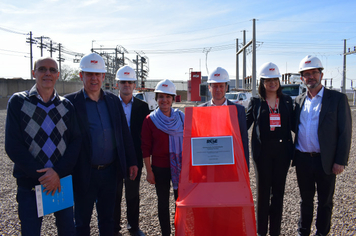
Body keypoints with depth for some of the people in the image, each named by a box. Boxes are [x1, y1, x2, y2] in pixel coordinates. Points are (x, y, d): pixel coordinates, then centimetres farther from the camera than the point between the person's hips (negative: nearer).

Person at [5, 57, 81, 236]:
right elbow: (13, 146, -8)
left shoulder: (66, 105, 5)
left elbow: (76, 141, -1)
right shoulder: (18, 102, -2)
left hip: (62, 180, 2)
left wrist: (58, 172, -14)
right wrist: (40, 175, -14)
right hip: (29, 183, -2)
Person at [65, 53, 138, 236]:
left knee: (107, 218, 19)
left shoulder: (113, 100, 6)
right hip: (84, 173, -3)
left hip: (110, 171, 4)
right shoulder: (70, 102, -7)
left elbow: (124, 133, 8)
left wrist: (132, 162, 7)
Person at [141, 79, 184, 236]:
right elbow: (146, 148, -3)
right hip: (159, 167, -1)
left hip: (180, 166, 2)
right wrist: (149, 171, -5)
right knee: (163, 201, 11)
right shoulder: (150, 120, -5)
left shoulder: (181, 117, 1)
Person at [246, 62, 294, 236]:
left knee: (278, 191, 10)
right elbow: (245, 124, 5)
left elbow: (292, 125, 10)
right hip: (263, 150, -2)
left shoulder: (287, 101, 8)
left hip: (282, 150, 2)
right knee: (263, 191, 6)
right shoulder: (256, 101, 2)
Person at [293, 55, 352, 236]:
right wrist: (294, 156, 3)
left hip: (325, 160, -3)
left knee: (325, 202, 12)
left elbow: (345, 132, -7)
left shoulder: (338, 98, -4)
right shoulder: (299, 100, 8)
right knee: (306, 199, 18)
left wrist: (340, 161, -12)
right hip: (303, 159, 4)